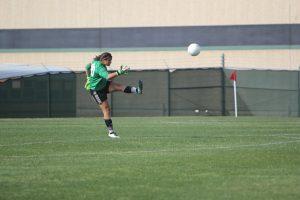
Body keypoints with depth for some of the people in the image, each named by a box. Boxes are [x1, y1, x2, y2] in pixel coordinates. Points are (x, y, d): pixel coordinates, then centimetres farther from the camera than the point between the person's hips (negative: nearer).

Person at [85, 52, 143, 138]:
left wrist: (89, 78, 30)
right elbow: (108, 76, -48)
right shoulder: (100, 68, -30)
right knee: (106, 109, -9)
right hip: (96, 90, -9)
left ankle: (137, 90, -37)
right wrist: (119, 72, -55)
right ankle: (111, 132, -4)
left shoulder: (96, 62, -1)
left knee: (118, 86, -17)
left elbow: (87, 67, 18)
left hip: (103, 85, 9)